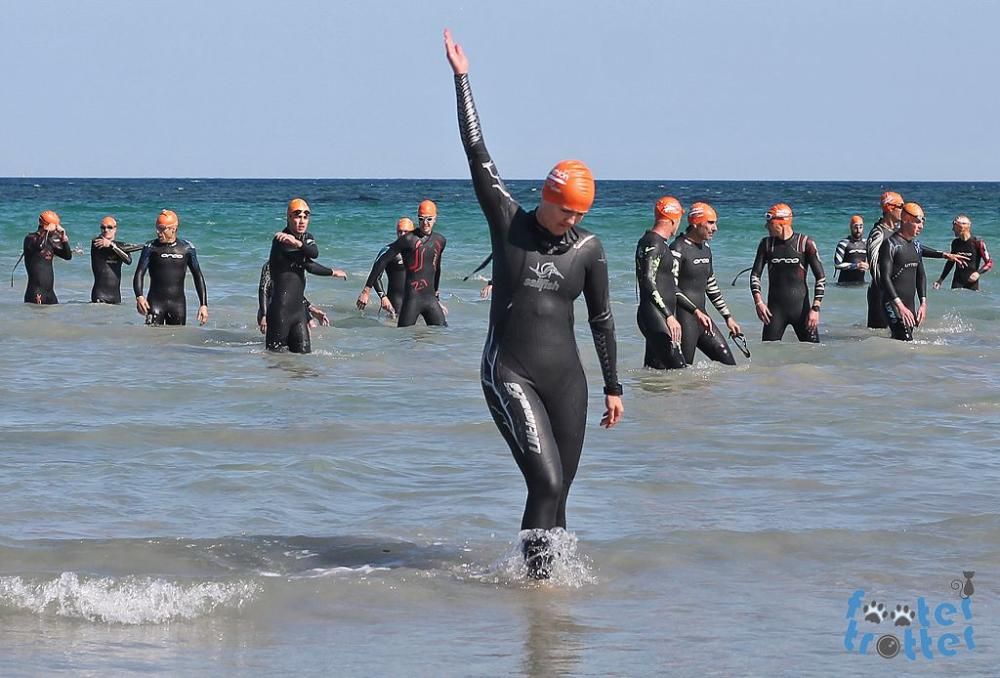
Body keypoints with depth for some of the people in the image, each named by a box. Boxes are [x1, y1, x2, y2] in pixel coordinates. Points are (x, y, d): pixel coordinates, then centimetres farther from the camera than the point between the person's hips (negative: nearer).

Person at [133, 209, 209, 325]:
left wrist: (203, 305, 4)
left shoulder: (187, 248, 4)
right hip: (155, 302, -2)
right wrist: (139, 296, -23)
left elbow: (198, 276, 10)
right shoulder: (151, 247, -1)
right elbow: (139, 274, -5)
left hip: (178, 303, 2)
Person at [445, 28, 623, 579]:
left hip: (565, 377, 4)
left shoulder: (588, 248, 4)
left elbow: (601, 319, 11)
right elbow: (478, 155, -5)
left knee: (558, 490, 5)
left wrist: (613, 387, 13)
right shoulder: (509, 225, -3)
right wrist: (461, 78, -6)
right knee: (546, 482, -16)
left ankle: (545, 570, 15)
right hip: (510, 374, -4)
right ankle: (537, 577, -11)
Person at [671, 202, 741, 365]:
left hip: (701, 316, 9)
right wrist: (696, 311, -24)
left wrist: (727, 316, 23)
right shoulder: (678, 249, -12)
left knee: (728, 363, 6)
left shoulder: (705, 249, 15)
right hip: (684, 317, -9)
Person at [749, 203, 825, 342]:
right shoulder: (767, 244, 4)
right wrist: (758, 302, -8)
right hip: (775, 309, 2)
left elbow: (821, 278, -3)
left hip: (800, 308, -2)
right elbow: (755, 274, 7)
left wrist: (815, 308, -10)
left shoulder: (805, 243, -4)